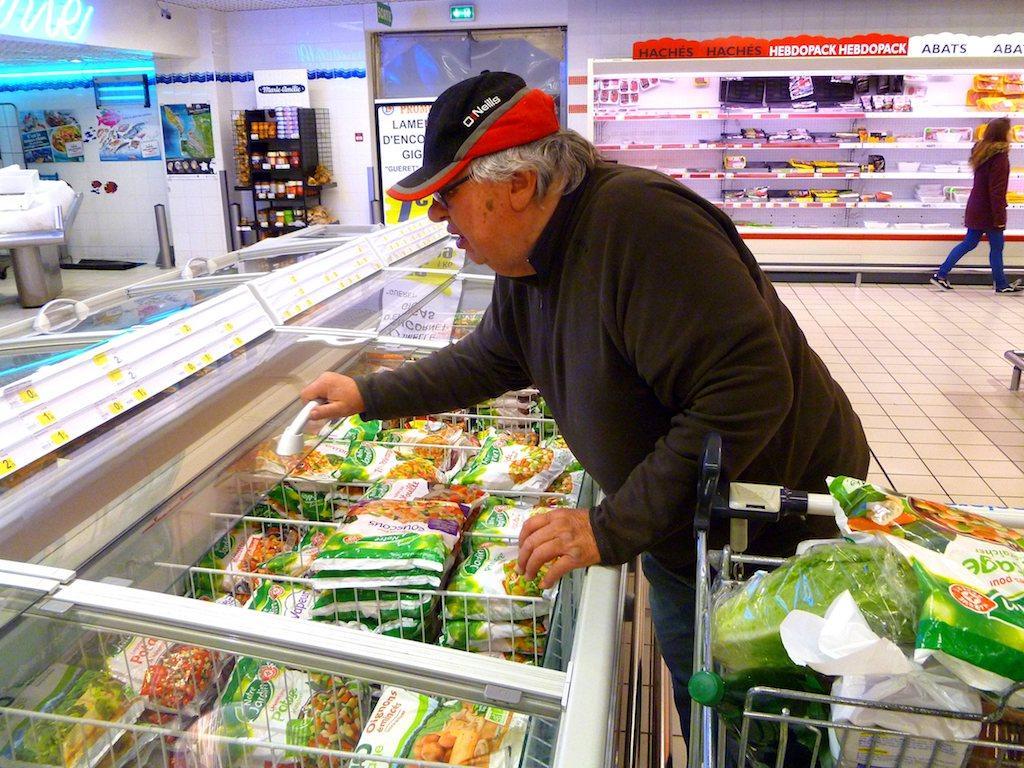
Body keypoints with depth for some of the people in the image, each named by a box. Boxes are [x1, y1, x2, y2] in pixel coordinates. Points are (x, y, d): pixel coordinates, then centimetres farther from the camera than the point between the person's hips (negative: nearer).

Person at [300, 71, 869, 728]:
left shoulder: (639, 220, -32)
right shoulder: (527, 258, -2)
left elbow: (747, 393, -36)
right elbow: (490, 359, 16)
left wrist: (613, 529, -29)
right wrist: (370, 395, 13)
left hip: (781, 540, -8)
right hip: (680, 543, 8)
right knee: (703, 727, 25)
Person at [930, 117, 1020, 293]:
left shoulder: (981, 150, 7)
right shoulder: (999, 155, -19)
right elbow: (996, 190, -22)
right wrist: (999, 217, -18)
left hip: (976, 208, 8)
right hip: (989, 211, -8)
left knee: (969, 242, 15)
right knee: (996, 248, 4)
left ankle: (941, 275, 13)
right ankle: (1001, 285, 16)